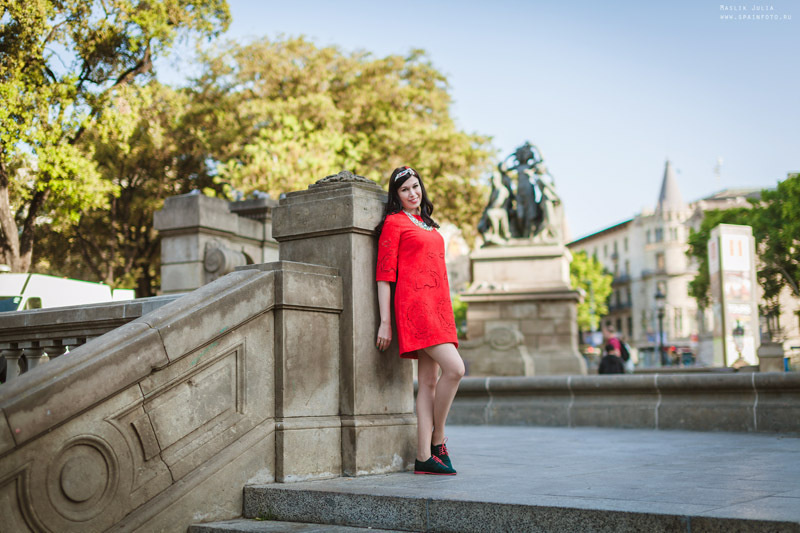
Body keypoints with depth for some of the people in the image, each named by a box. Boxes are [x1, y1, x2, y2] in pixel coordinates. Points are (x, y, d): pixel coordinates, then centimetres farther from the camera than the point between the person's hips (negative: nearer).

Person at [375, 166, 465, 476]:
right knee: (454, 368, -18)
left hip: (437, 305, 8)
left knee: (429, 381, 3)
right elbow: (384, 274, -4)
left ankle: (424, 457, 3)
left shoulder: (426, 224, 24)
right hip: (415, 304, -8)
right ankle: (438, 441, -2)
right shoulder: (393, 222, 1)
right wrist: (385, 322, -10)